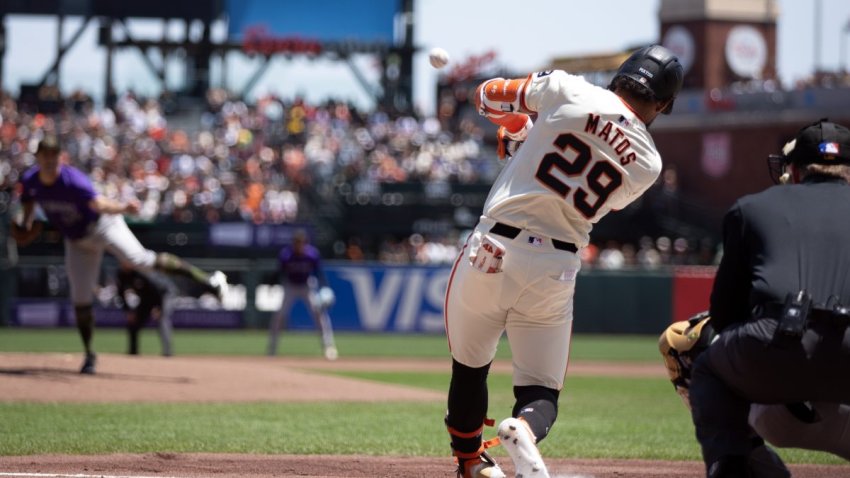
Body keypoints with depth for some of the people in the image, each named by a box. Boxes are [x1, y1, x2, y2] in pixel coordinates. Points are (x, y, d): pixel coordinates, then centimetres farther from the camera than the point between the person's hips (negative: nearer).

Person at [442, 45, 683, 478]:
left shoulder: (569, 92, -4)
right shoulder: (647, 165, 2)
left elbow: (487, 96, 8)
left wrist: (517, 129, 30)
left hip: (493, 249, -1)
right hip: (555, 270, 1)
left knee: (469, 368, 20)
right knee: (541, 390, 9)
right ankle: (525, 431, -24)